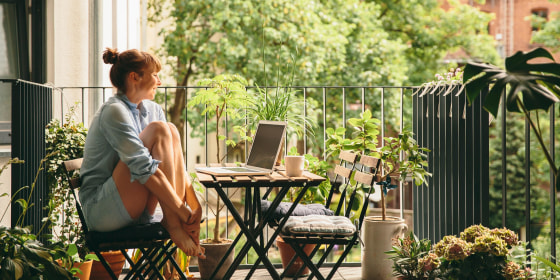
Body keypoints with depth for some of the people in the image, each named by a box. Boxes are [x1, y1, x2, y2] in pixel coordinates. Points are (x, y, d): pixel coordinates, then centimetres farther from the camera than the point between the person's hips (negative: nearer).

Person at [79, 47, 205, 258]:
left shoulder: (153, 110, 10)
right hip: (101, 210, -8)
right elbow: (144, 169, -24)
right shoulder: (114, 112, -16)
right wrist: (184, 213, -26)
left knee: (171, 131, -9)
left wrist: (195, 209, -8)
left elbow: (176, 164, 6)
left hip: (134, 212, 8)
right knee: (159, 130, -19)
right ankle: (172, 223, -23)